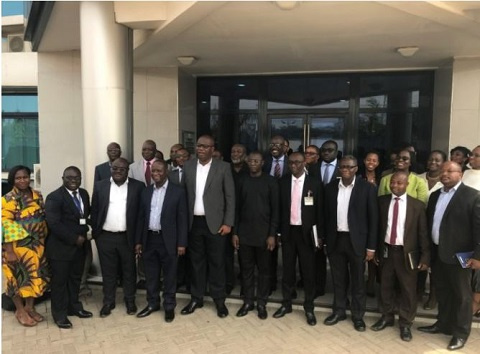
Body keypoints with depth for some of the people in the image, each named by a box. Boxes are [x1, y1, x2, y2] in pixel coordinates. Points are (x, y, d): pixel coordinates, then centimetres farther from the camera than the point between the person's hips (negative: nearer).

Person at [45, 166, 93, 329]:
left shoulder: (84, 194, 8)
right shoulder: (54, 197, -14)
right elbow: (54, 224, -20)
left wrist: (84, 234, 2)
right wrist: (74, 238, -19)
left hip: (80, 246, 7)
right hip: (61, 247, -6)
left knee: (75, 278, 17)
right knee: (59, 281, 6)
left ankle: (74, 307, 33)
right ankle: (60, 314, 20)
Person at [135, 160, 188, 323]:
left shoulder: (178, 191, -6)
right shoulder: (146, 191, 8)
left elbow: (182, 219, -6)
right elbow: (141, 217, 10)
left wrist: (182, 243, -10)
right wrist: (138, 241, 7)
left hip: (168, 239, -4)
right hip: (149, 239, 4)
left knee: (169, 275, 8)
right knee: (150, 274, 14)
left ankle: (169, 306, 22)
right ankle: (152, 303, 29)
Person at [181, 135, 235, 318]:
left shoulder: (223, 167, -3)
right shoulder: (187, 166, 6)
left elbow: (230, 197, -4)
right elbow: (183, 193, 5)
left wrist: (228, 223, -8)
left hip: (215, 223, -3)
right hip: (194, 222, 3)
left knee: (217, 262, 6)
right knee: (196, 262, 12)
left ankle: (219, 300, 20)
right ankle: (196, 298, 26)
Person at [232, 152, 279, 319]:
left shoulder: (270, 181, -2)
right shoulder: (242, 182, 6)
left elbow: (275, 209, -4)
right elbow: (237, 208, 7)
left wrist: (272, 234, -10)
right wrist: (235, 232, 2)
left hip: (263, 233, -2)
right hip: (244, 233, 2)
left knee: (263, 270, 8)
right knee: (246, 269, 9)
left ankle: (262, 303, 20)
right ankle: (248, 301, 22)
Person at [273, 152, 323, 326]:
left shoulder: (314, 184, -2)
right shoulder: (283, 182, 3)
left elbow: (319, 211, -1)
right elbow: (280, 207, 4)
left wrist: (319, 235, -3)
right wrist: (278, 231, 1)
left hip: (306, 232, -2)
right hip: (288, 231, 2)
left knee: (308, 271, 6)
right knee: (288, 269, 11)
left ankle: (309, 308, 18)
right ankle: (286, 304, 24)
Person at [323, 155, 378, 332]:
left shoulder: (367, 187, -6)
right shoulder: (330, 187, 4)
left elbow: (373, 218, -5)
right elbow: (326, 215, 7)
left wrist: (371, 246, -7)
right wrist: (325, 240, 4)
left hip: (357, 241, -3)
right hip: (335, 240, 3)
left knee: (357, 281, 10)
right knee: (338, 279, 14)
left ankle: (358, 315, 25)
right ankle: (339, 311, 30)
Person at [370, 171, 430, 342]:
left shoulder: (417, 205, -6)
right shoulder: (382, 201, 0)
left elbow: (423, 233, -4)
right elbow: (377, 226, 3)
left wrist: (425, 256, -6)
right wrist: (376, 249, 4)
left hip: (406, 253, -2)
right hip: (386, 250, 2)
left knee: (408, 290, 9)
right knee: (386, 287, 16)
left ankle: (405, 323, 27)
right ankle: (387, 317, 35)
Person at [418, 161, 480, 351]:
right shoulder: (435, 195, 10)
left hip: (458, 254, -6)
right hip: (437, 252, 6)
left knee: (461, 294, 9)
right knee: (442, 292, 18)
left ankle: (461, 332, 22)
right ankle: (443, 324, 34)